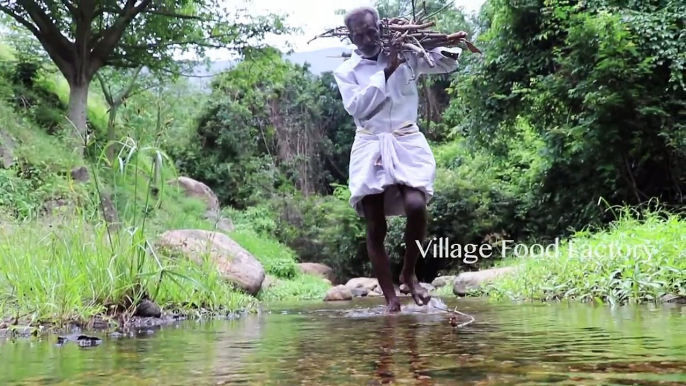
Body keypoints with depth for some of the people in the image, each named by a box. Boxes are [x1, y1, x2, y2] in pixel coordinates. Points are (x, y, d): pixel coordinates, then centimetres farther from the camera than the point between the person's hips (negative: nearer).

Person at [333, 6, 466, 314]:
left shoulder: (405, 56, 7)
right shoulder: (346, 71, 6)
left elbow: (447, 65, 11)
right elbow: (358, 107, -10)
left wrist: (447, 46, -11)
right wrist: (386, 72, -15)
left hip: (407, 143, 0)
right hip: (370, 148, 1)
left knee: (416, 206, -24)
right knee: (375, 228, -3)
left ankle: (409, 274, 1)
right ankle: (391, 299, 7)